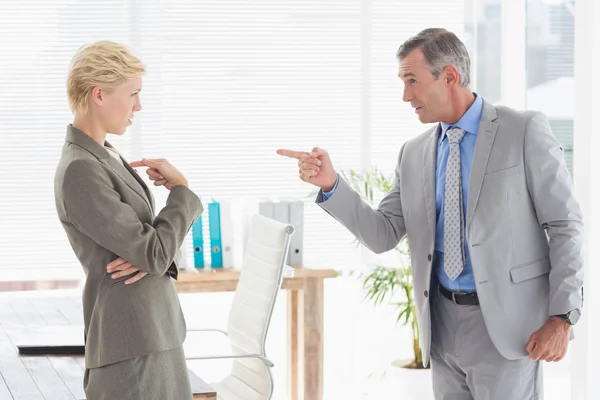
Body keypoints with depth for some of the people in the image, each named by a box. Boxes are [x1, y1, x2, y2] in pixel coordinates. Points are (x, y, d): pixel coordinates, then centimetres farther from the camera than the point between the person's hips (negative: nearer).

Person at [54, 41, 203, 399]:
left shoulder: (106, 158, 14)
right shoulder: (80, 172, -17)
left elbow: (158, 240, 15)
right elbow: (156, 254, -18)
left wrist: (155, 257, -9)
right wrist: (181, 190, -3)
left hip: (152, 333, 9)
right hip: (131, 346, -9)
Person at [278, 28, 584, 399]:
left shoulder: (525, 130, -5)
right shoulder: (414, 154, 10)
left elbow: (565, 225, -6)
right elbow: (383, 235, 8)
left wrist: (562, 317, -13)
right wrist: (330, 184, -7)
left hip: (506, 323, -5)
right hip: (443, 325, 5)